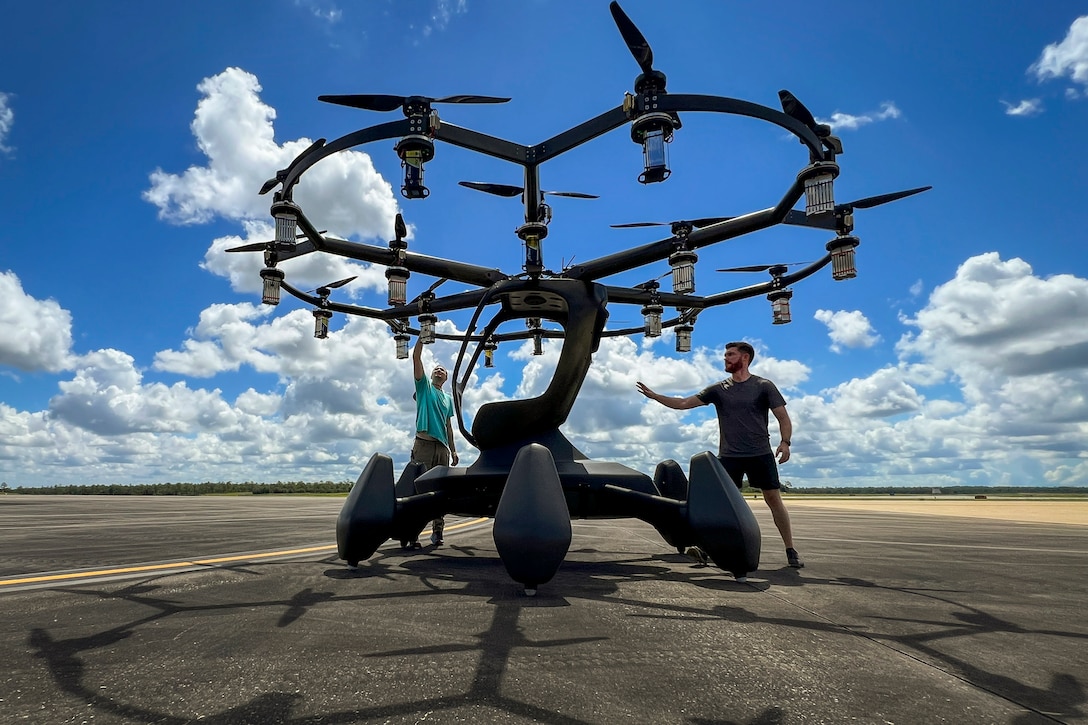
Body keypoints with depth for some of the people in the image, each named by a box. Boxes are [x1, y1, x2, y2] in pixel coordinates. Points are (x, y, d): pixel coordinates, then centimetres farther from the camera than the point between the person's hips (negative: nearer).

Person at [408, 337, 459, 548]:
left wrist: (453, 450, 16)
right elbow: (416, 357, 0)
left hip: (442, 447, 5)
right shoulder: (424, 386, 10)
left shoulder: (448, 398, 22)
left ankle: (437, 531, 12)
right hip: (423, 443, -5)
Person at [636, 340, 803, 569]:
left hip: (760, 455, -2)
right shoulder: (718, 389, 8)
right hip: (728, 455, 2)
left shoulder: (763, 386, 1)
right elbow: (683, 403, 6)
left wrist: (785, 442, -17)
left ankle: (791, 550, 11)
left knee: (774, 499, 0)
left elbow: (783, 417, 0)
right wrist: (654, 396, 0)